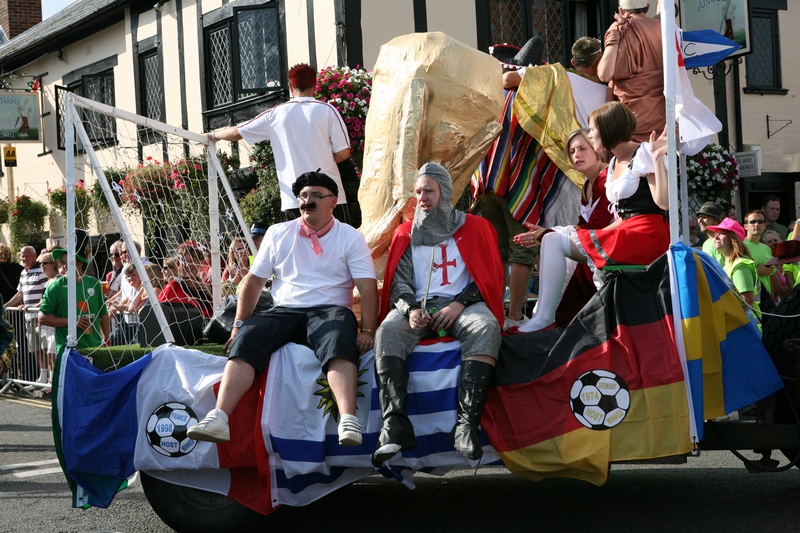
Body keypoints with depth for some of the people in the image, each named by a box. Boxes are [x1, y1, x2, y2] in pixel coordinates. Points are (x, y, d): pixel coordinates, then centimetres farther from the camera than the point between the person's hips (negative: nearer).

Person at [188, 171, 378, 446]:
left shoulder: (351, 238, 8)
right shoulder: (279, 233, 17)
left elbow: (368, 287, -2)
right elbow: (254, 280, 16)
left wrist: (367, 331, -16)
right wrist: (239, 324, 5)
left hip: (330, 310, -2)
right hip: (285, 310, 2)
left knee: (339, 341, -38)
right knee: (247, 338, -28)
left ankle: (348, 420, -54)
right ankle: (218, 418, -41)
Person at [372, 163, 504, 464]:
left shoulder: (474, 228, 15)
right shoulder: (406, 234, 22)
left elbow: (488, 277, 7)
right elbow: (399, 281, 12)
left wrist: (459, 304, -11)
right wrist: (410, 309, -10)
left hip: (463, 304, -2)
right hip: (419, 306, 2)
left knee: (486, 328, -37)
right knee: (387, 333, -32)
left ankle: (466, 424, -44)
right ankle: (395, 426, -42)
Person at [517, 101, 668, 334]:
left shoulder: (643, 154, -6)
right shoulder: (614, 164, 21)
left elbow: (664, 203, -18)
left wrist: (657, 158, -22)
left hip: (646, 236, -9)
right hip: (623, 234, 9)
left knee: (554, 241, -13)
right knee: (553, 239, 5)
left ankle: (544, 318, -16)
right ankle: (543, 314, -6)